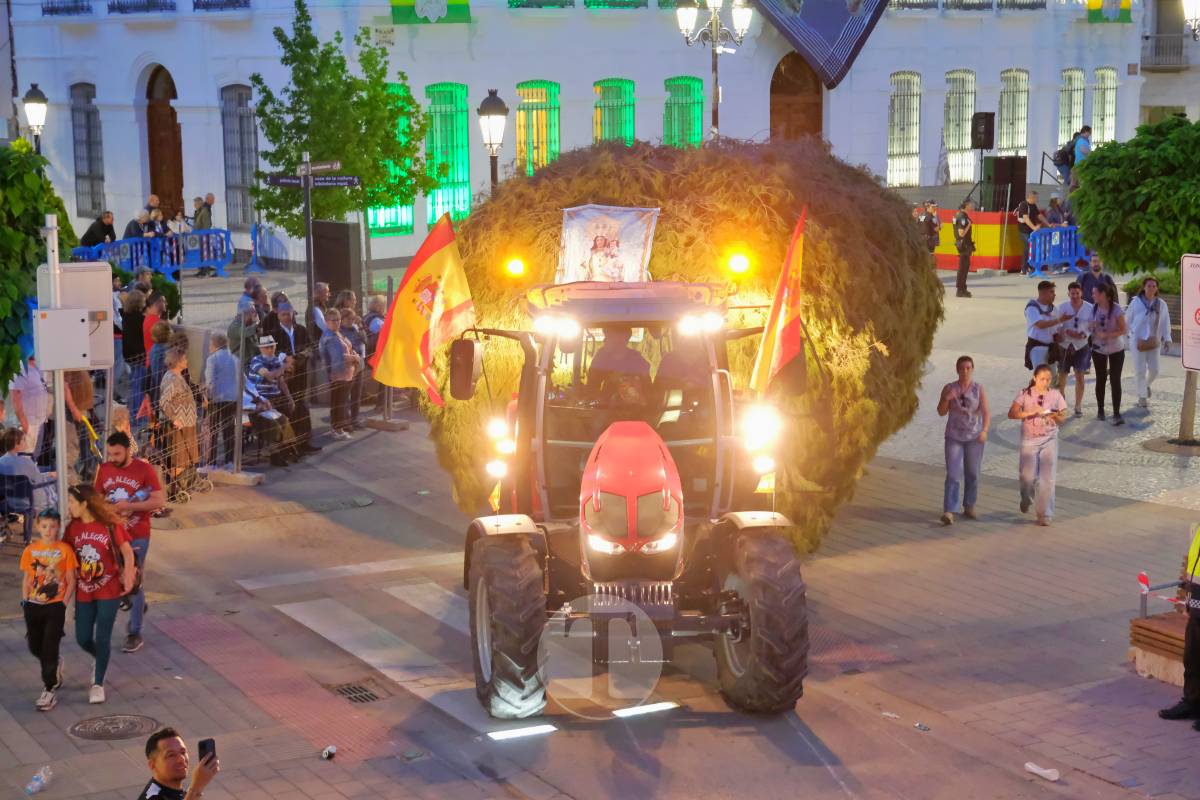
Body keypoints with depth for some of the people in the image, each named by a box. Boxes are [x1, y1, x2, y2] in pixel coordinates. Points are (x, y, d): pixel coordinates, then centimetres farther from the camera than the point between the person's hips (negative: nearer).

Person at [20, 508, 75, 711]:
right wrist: (25, 602, 2)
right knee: (35, 646, 13)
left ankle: (49, 690, 3)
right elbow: (27, 579, 9)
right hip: (33, 605, 4)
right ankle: (54, 666, 43)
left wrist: (63, 604, -10)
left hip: (55, 605, -4)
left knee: (50, 648, -4)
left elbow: (71, 581, -3)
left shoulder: (64, 549, -7)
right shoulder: (30, 550, 2)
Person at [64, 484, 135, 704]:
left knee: (102, 638, -3)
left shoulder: (110, 525, -13)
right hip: (84, 591, 4)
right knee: (83, 639, 7)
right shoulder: (74, 527, -1)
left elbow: (127, 552, -10)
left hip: (109, 589, -4)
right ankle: (101, 660, 39)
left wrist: (128, 577, -19)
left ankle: (98, 684, 10)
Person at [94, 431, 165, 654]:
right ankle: (136, 606, 38)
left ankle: (135, 634, 12)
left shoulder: (144, 470, -11)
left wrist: (128, 506, -21)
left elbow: (159, 501, -14)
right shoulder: (104, 470, 1)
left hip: (137, 537, -4)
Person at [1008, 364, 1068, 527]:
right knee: (1028, 476, -3)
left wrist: (1054, 415, -16)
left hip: (1049, 440, 1)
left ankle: (1045, 515, 1)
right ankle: (1026, 500, 30)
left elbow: (1062, 418, 6)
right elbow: (1011, 414, -9)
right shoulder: (1026, 394, -3)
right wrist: (1030, 412, -22)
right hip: (1029, 440, -1)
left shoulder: (1055, 394, 1)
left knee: (1047, 478, -4)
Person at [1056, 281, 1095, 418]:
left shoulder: (1089, 308, -6)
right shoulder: (1063, 307, -4)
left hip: (1081, 346, -1)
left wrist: (1084, 334, -21)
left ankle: (1078, 406, 12)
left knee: (1080, 376, 0)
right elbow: (1058, 326, -5)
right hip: (1064, 345, 1)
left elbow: (1092, 327, -3)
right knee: (1062, 375, 10)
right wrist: (1068, 332, -23)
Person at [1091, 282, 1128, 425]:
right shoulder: (1095, 308, -4)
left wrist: (1107, 335, -28)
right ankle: (1100, 410, 25)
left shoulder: (1116, 309, -18)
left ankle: (1116, 414, -5)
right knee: (1100, 379, 11)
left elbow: (1123, 330, -16)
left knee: (1115, 380, -7)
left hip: (1116, 350, -4)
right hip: (1098, 349, 4)